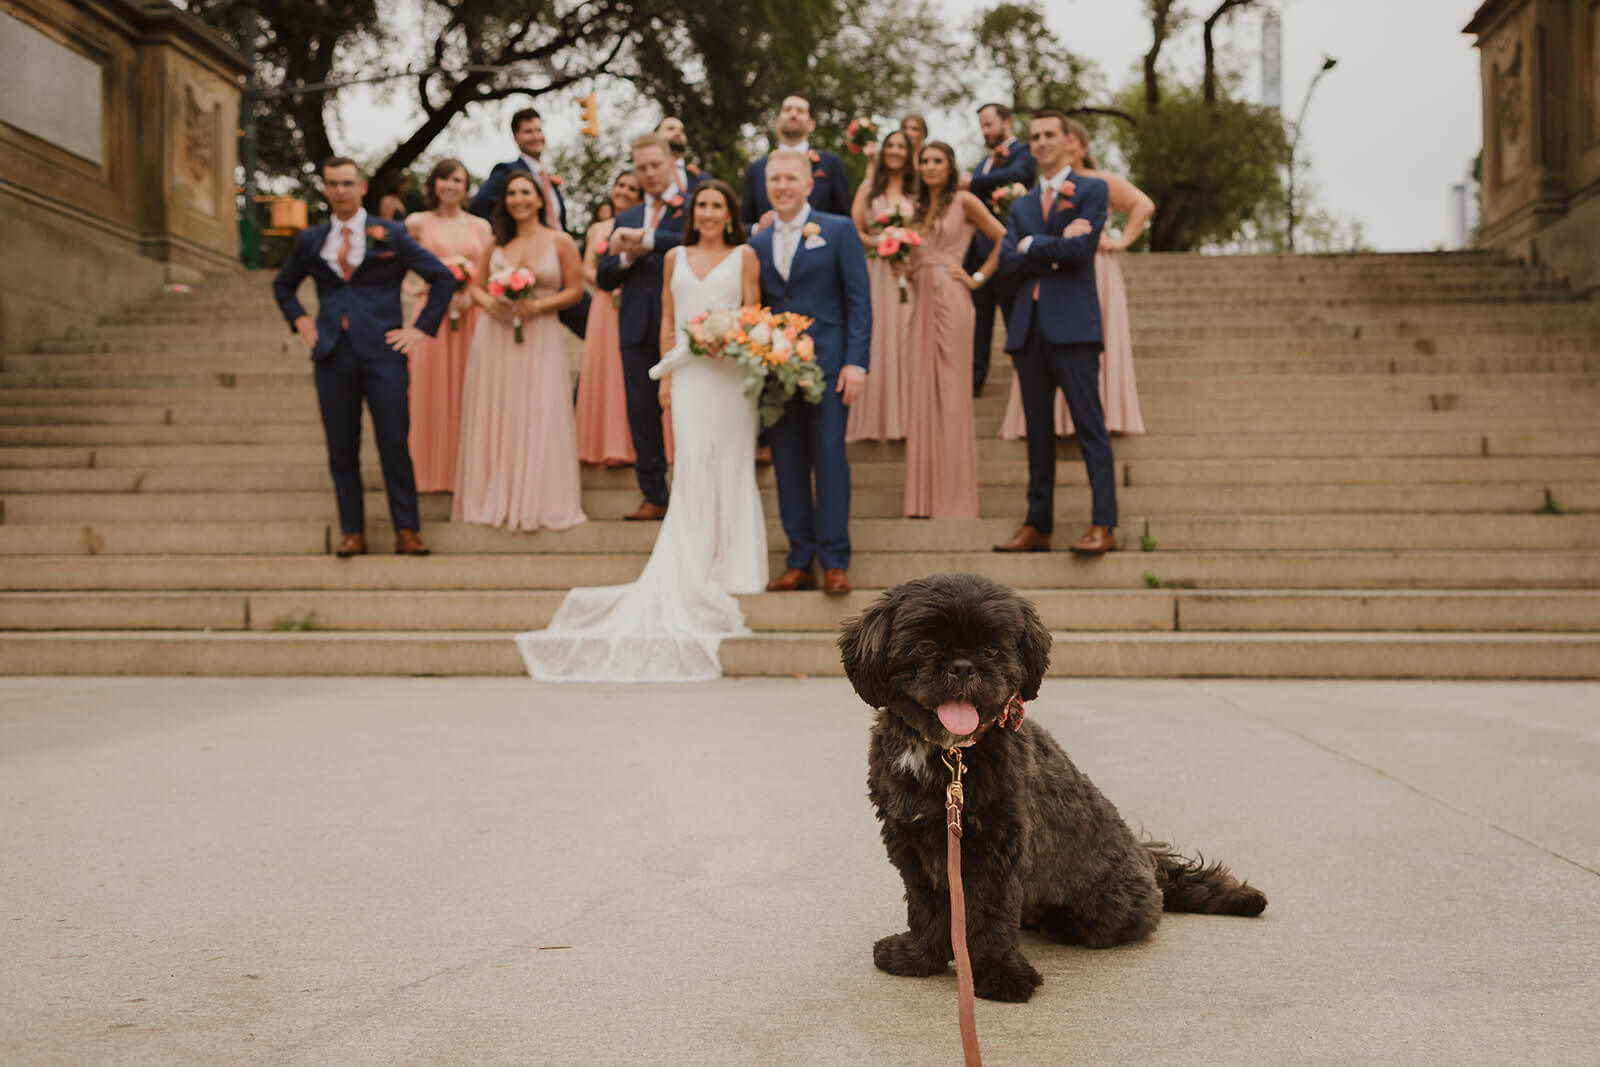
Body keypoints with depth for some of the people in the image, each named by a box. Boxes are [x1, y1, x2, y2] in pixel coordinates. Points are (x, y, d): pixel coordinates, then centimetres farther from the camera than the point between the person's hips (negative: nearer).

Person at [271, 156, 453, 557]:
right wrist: (300, 321, 11)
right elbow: (283, 285, 28)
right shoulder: (310, 241, 12)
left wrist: (422, 329, -1)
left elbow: (443, 278, 4)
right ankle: (352, 532, 13)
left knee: (395, 445, -3)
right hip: (333, 355, 3)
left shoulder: (391, 235, 3)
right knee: (342, 449, 5)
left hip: (383, 351, -3)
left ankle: (406, 531, 4)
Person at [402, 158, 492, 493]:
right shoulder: (418, 223, 7)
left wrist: (471, 296, -10)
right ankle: (431, 471, 6)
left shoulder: (480, 226, 12)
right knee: (431, 389, -2)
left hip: (471, 316, 1)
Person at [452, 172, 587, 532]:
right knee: (493, 420, 3)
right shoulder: (497, 243, 10)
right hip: (494, 339, 3)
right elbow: (476, 286, 13)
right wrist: (489, 304, -8)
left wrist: (538, 305, -13)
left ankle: (537, 503, 7)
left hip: (540, 339, -2)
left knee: (539, 420, -4)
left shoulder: (560, 242, 3)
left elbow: (574, 290, 0)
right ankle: (493, 501, 13)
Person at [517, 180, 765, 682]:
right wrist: (665, 375, 6)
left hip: (733, 370, -1)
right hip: (688, 370, 1)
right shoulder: (674, 258, 15)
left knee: (732, 463, 1)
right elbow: (667, 321, 13)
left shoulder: (744, 256, 8)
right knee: (692, 461, -7)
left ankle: (733, 564, 9)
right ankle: (694, 565, -4)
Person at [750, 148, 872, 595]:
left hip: (827, 363, -4)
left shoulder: (838, 230, 4)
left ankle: (835, 562, 0)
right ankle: (800, 562, 10)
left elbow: (859, 300, -1)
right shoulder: (758, 243, 15)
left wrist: (856, 362, -10)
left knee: (829, 456, -6)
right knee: (787, 464, 4)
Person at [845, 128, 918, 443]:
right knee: (876, 338, -2)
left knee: (905, 339, -4)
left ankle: (906, 417, 2)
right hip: (875, 271, 1)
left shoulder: (918, 189, 9)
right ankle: (876, 419, 3)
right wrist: (878, 242, -9)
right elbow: (855, 230, 7)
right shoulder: (868, 188, 11)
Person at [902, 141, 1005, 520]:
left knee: (952, 393, -5)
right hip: (921, 299, 6)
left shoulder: (963, 201, 0)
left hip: (949, 298, -6)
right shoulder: (919, 208, 18)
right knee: (922, 393, 3)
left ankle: (954, 499, -1)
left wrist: (978, 278, -4)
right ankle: (924, 498, 6)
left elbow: (1003, 239, -4)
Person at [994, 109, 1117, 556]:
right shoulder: (1021, 206, 20)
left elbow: (1080, 250, -10)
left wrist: (1032, 245, 1)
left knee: (1089, 425, -8)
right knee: (1037, 431, 7)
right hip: (1028, 326, 6)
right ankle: (1037, 526, 11)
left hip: (1071, 323, -5)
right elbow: (1007, 261, 5)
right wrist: (1056, 248, -7)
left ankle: (1103, 525, -9)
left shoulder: (1091, 190, 5)